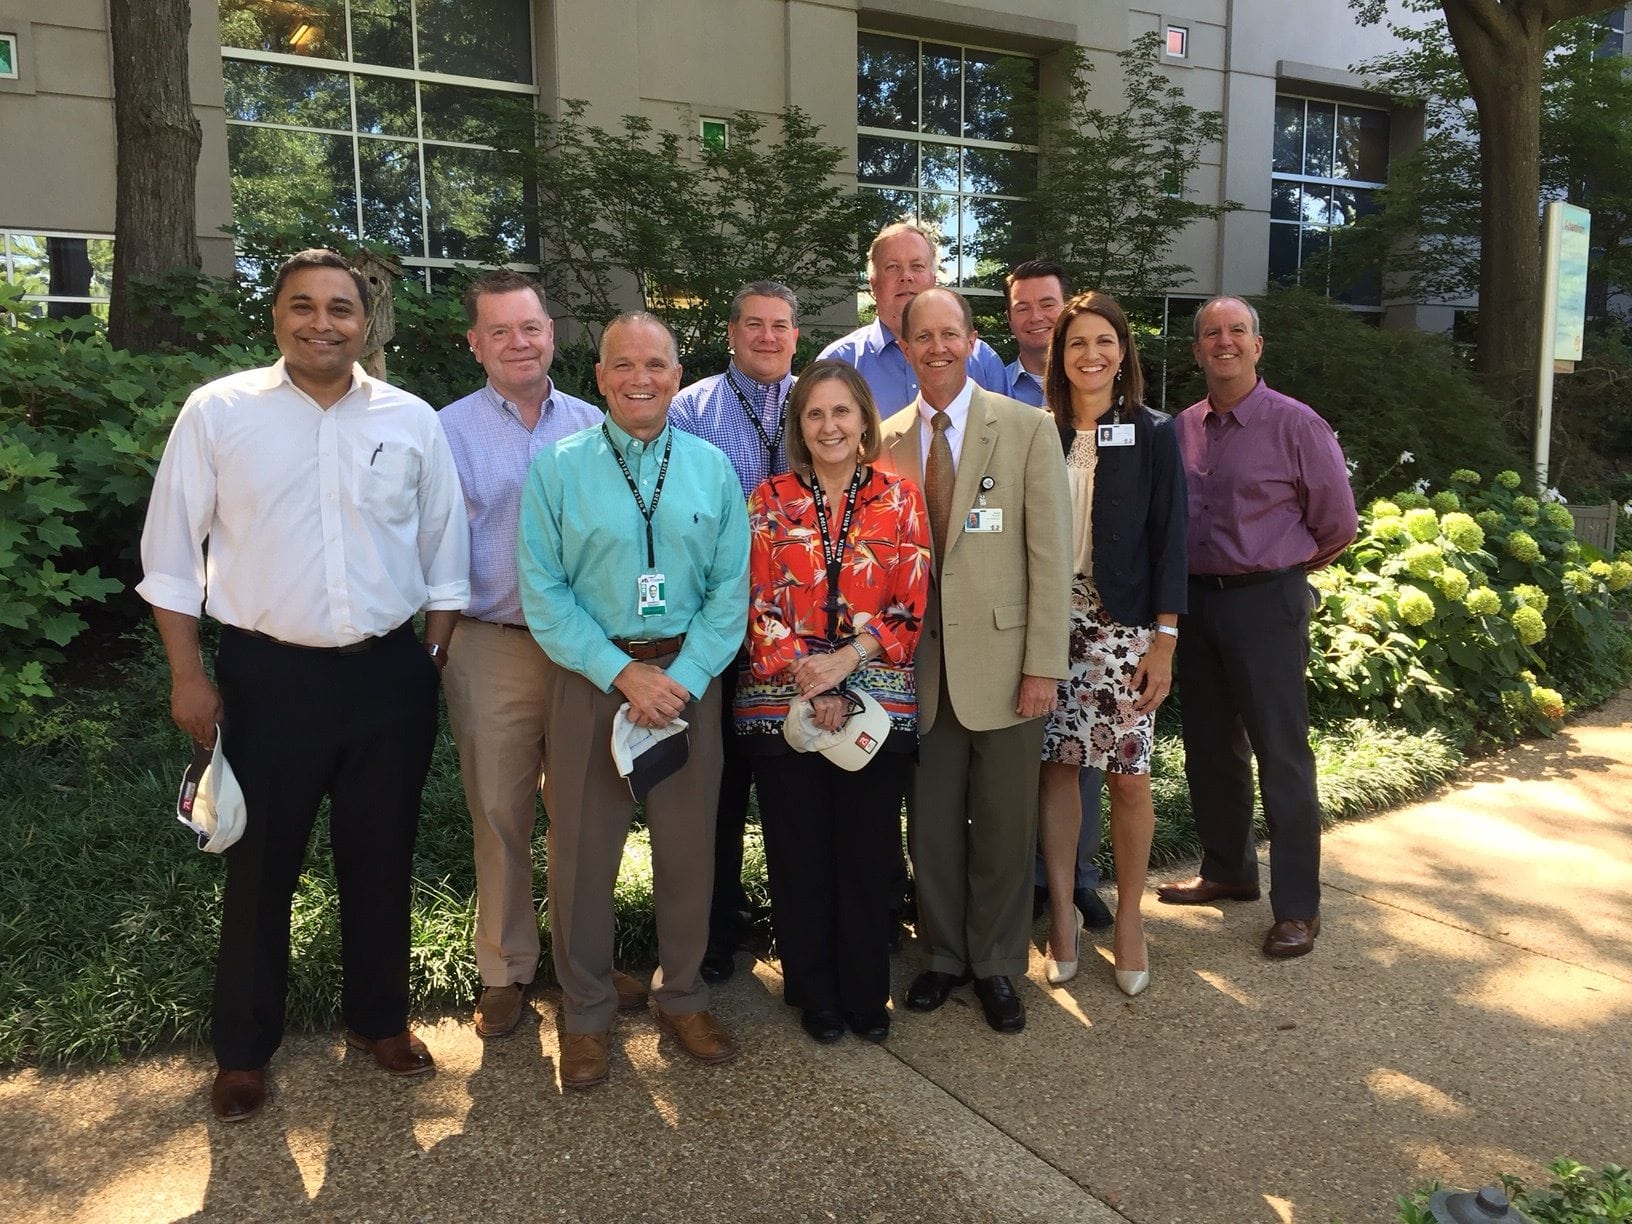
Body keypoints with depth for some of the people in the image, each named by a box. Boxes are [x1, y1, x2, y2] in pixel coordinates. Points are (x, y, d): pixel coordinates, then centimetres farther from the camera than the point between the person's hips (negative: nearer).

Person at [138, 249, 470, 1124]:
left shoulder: (411, 420, 2)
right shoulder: (218, 412, -2)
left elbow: (444, 551, 7)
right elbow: (171, 550, 1)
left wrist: (437, 658, 4)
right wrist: (188, 675, -3)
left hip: (389, 674, 2)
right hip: (269, 674, -1)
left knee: (381, 858, 13)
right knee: (260, 865, 10)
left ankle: (377, 1018, 35)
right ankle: (242, 1051, 30)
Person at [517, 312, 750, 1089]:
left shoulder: (711, 469, 4)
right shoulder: (557, 468, -2)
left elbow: (730, 590, 1)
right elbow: (543, 592, -6)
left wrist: (682, 678, -12)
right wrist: (624, 673, -14)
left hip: (689, 675, 2)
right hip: (588, 675, -1)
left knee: (688, 845, 10)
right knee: (582, 849, 6)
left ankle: (682, 998, 31)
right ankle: (585, 1014, 25)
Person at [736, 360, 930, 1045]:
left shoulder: (900, 499, 4)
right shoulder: (771, 501, 4)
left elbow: (910, 607, 0)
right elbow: (760, 605, -1)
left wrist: (847, 659, -15)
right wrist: (810, 686, -12)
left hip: (878, 701, 0)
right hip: (782, 701, 0)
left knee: (868, 853, 6)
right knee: (798, 854, 7)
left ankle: (866, 995, 25)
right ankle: (815, 995, 25)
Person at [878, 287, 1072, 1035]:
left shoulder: (1027, 429, -2)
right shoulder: (887, 440, 7)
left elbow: (1050, 552, -5)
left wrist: (1044, 664, -10)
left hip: (1002, 658, -2)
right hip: (919, 662, 3)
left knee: (1004, 827, 9)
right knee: (931, 825, 12)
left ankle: (995, 965, 28)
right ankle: (944, 954, 31)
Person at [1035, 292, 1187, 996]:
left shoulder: (1152, 435, 1)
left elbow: (1170, 542, -2)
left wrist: (1164, 642, -8)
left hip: (1123, 622, -2)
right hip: (1049, 618, 2)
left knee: (1129, 774, 1)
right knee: (1057, 766, 5)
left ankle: (1129, 918, 19)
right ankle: (1062, 914, 20)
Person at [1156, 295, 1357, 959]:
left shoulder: (1296, 425, -7)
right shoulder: (1182, 428, 7)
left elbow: (1337, 524, -1)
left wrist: (1279, 567, 8)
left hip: (1266, 603, -5)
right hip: (1196, 599, 6)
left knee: (1281, 757, 0)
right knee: (1209, 749, 15)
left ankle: (1297, 906, 11)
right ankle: (1227, 871, 33)